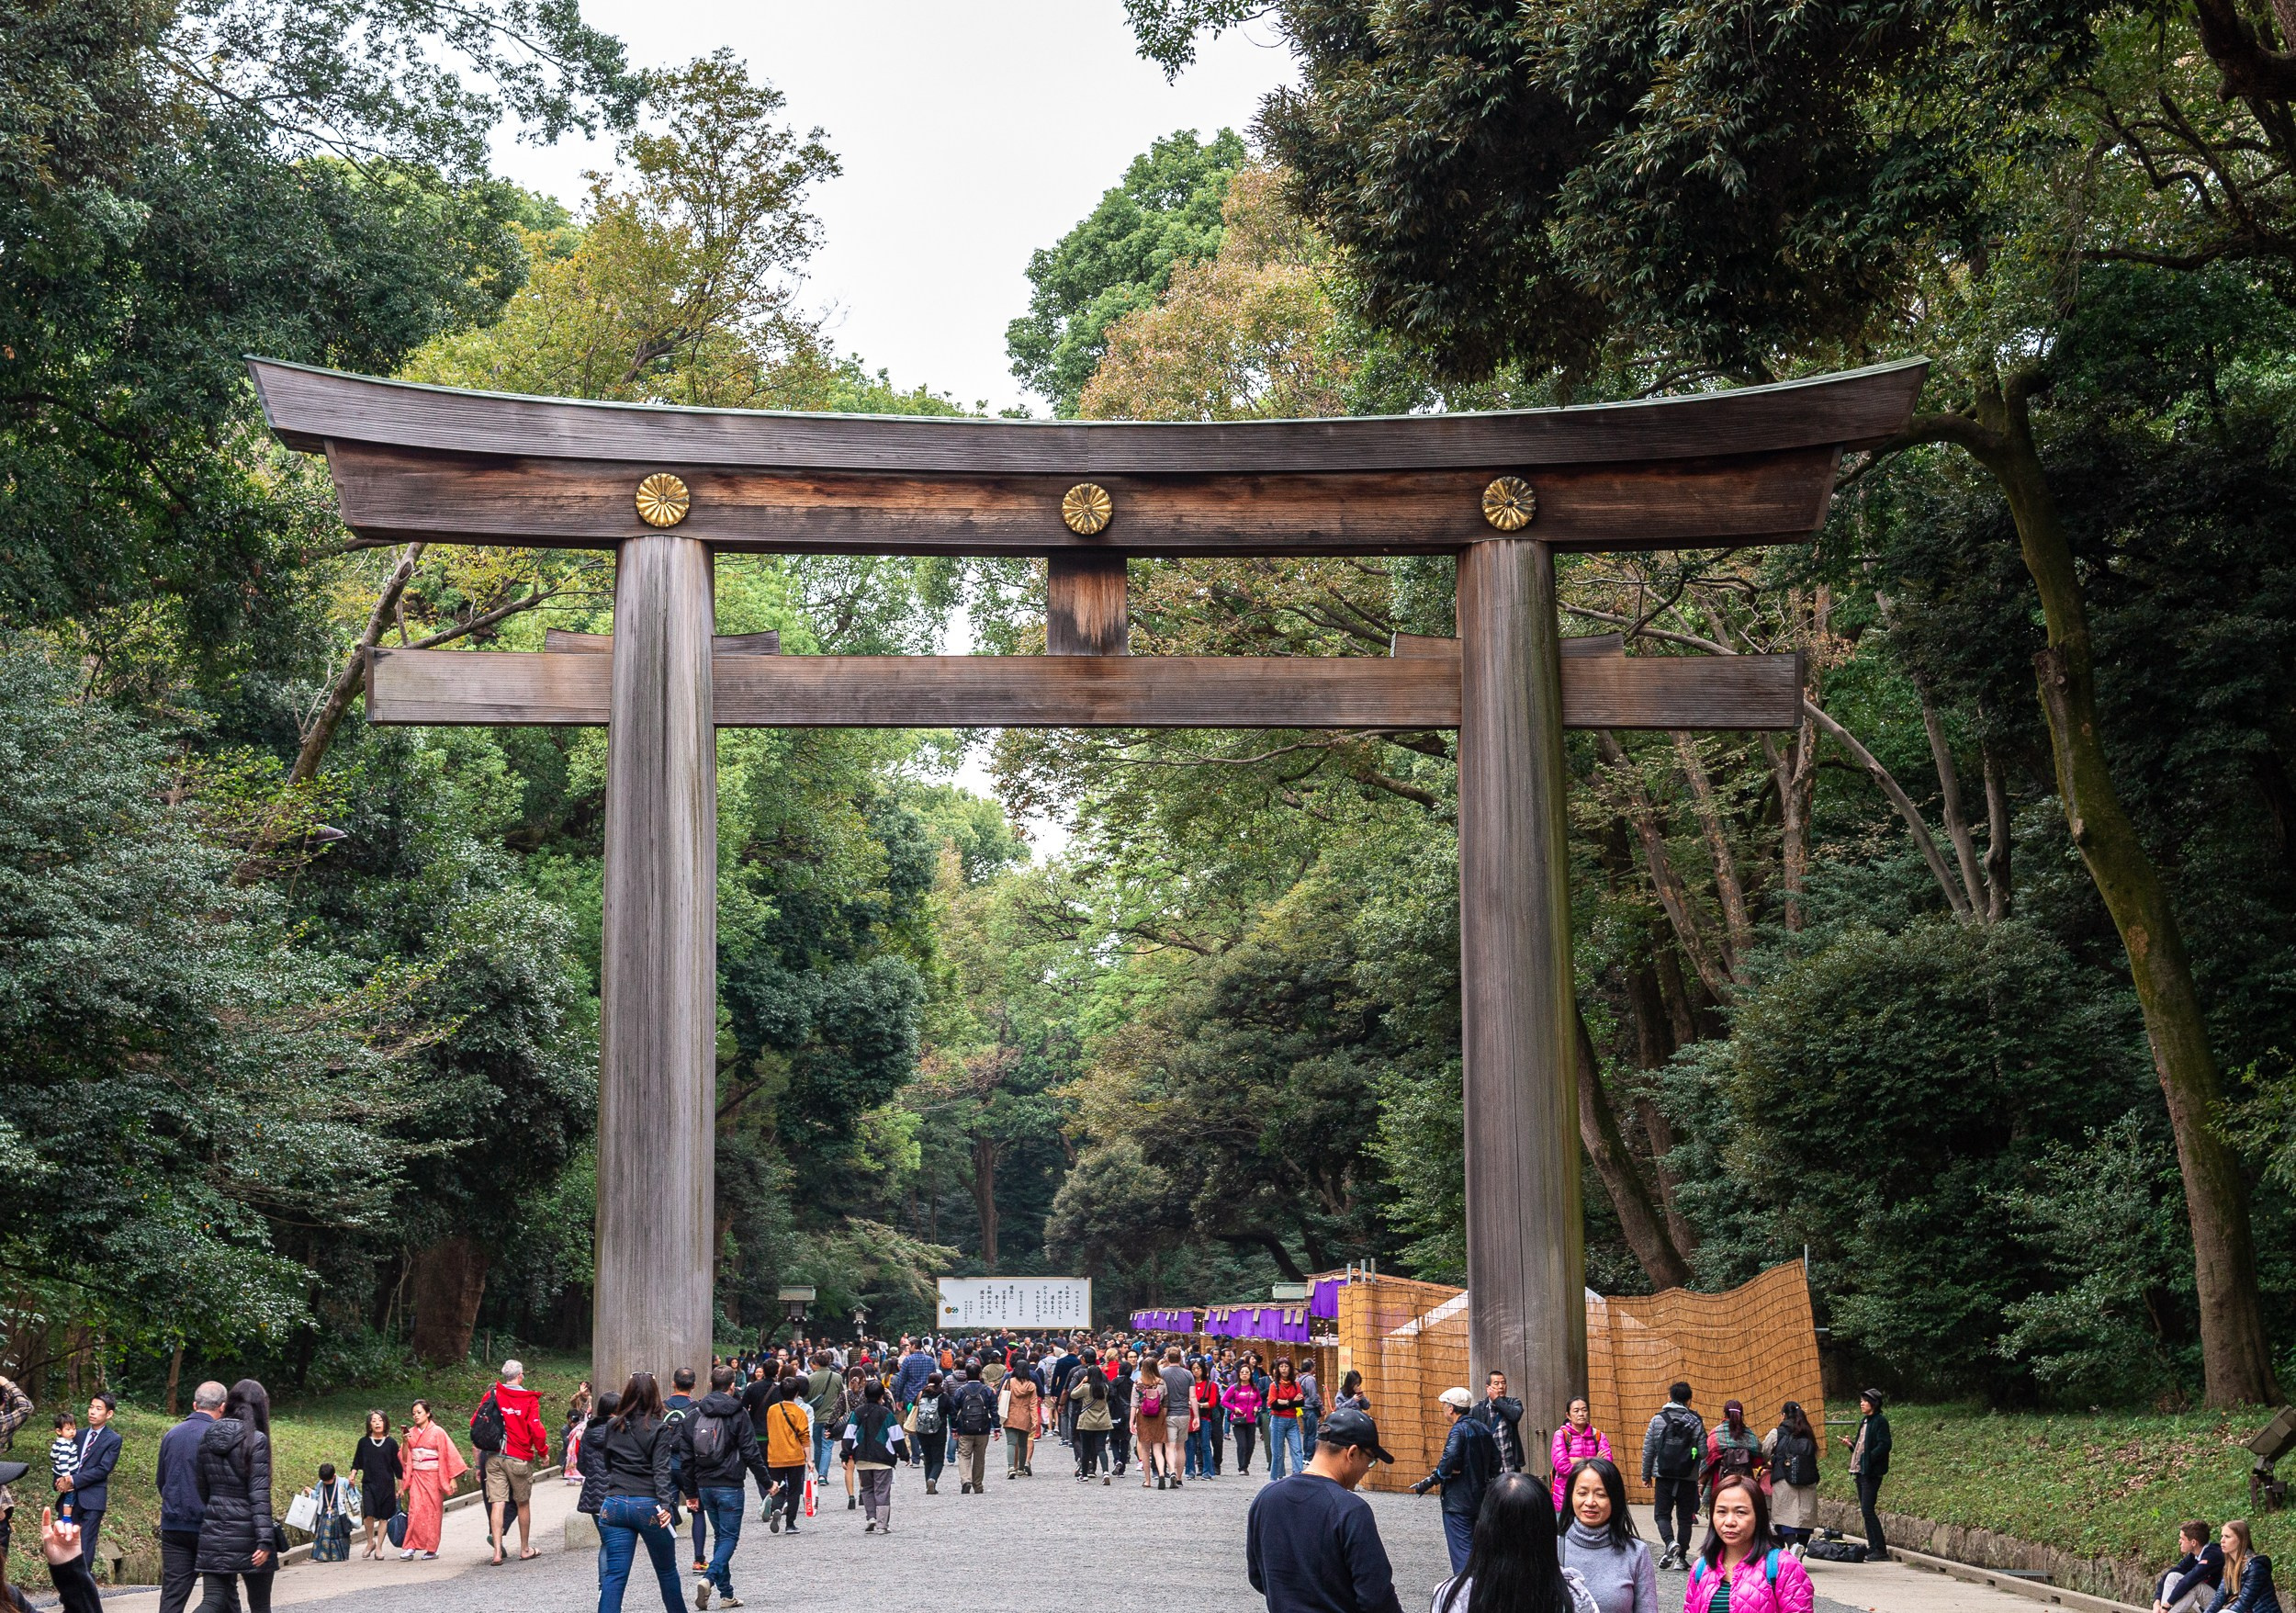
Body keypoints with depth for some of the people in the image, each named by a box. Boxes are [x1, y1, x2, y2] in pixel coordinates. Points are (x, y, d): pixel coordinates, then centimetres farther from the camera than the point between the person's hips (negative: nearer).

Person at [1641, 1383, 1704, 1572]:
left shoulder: (1658, 1420, 1)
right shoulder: (1696, 1422, 0)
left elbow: (1648, 1449, 3)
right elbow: (1703, 1451, -4)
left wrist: (1646, 1475, 11)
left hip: (1664, 1477, 0)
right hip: (1688, 1478, 0)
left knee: (1663, 1514, 7)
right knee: (1684, 1517, 9)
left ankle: (1670, 1543, -19)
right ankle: (1681, 1557, 6)